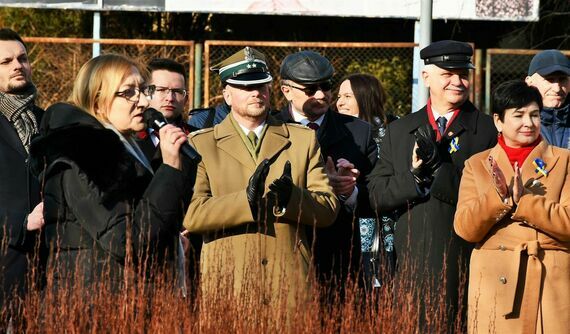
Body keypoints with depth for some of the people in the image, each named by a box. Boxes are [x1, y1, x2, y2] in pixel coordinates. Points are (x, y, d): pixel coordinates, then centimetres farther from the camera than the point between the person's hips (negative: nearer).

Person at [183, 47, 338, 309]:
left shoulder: (303, 139, 14)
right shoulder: (201, 144, 7)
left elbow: (328, 209, 6)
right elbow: (191, 214, -6)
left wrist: (290, 199, -14)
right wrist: (247, 201, -20)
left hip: (290, 284, 2)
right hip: (227, 286, -1)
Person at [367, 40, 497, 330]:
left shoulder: (488, 130, 2)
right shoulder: (399, 131, 15)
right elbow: (378, 195, 9)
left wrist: (439, 166, -15)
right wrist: (415, 176, -9)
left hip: (466, 267, -3)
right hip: (412, 267, 3)